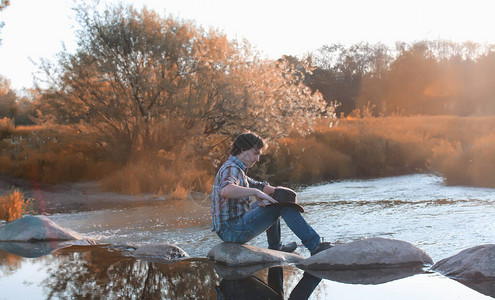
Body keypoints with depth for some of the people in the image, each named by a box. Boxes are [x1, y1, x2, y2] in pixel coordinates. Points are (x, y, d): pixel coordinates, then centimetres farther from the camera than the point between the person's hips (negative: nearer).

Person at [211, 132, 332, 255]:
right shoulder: (230, 168, -15)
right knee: (283, 205, -13)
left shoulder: (237, 169, 18)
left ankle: (275, 247, 37)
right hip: (231, 230, -11)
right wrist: (256, 192, -35)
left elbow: (262, 187, 23)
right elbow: (225, 191, -39)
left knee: (271, 202, 28)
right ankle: (315, 246, -11)